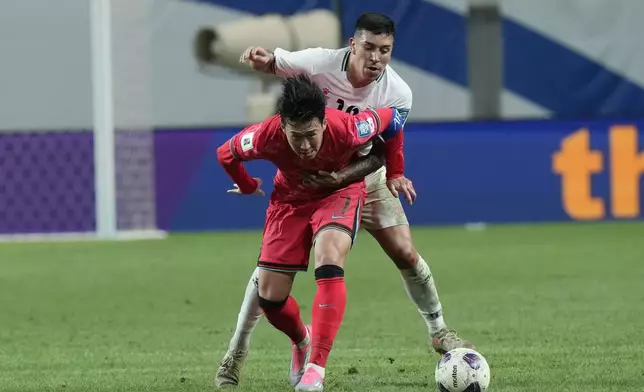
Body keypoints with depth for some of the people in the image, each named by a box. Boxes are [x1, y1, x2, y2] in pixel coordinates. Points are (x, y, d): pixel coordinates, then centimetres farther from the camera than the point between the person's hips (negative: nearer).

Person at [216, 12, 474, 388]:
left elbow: (380, 155, -20)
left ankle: (439, 331, 20)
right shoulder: (320, 63, -28)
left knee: (406, 254, -4)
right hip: (305, 174, -1)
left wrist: (344, 175, -38)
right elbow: (271, 63, -16)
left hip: (364, 177, 1)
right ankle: (236, 353, 3)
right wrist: (261, 58, -41)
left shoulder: (398, 94, -24)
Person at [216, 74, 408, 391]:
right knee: (269, 296, -3)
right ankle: (302, 341, 34)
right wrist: (248, 187, 8)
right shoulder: (266, 137, -33)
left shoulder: (347, 128, -36)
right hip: (290, 198, 2)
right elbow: (225, 154, -10)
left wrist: (395, 173, -3)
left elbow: (391, 118, -13)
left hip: (340, 192, -2)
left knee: (329, 259, -33)